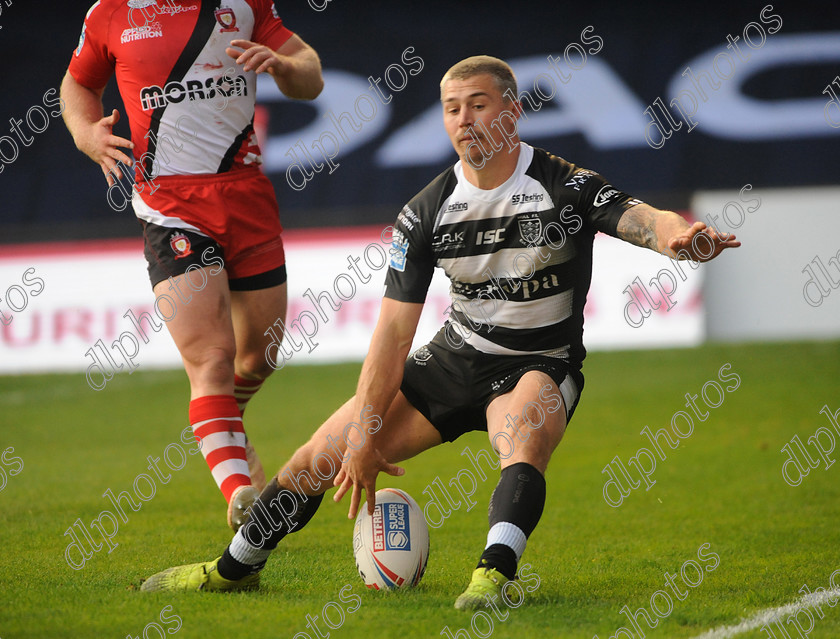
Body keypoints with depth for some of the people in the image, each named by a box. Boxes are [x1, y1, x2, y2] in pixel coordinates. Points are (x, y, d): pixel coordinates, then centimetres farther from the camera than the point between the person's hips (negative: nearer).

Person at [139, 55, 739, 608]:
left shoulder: (566, 187, -16)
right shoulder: (426, 211, -6)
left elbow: (641, 218, -34)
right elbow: (395, 327, -7)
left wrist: (679, 233, -60)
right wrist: (364, 433, -11)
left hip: (541, 366, -3)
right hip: (457, 357, 4)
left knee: (525, 436, -40)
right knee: (324, 455, 1)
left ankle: (494, 573, -50)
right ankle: (235, 567, 20)